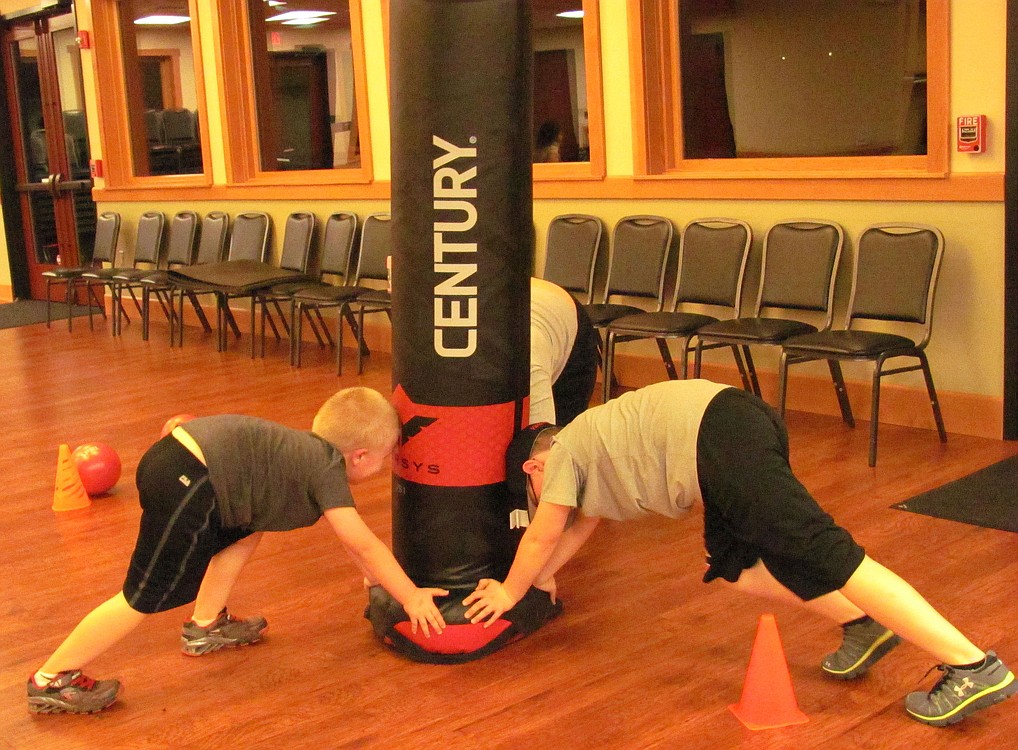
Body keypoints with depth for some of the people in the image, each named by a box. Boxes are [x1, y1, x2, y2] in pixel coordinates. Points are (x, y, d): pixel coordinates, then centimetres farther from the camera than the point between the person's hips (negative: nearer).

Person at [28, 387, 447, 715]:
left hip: (172, 457, 10)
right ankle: (52, 681, 11)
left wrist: (372, 572, 41)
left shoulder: (315, 448, 22)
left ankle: (206, 627, 38)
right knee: (146, 598, 0)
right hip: (183, 487, -10)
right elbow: (363, 543, -3)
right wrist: (410, 597, 6)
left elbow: (346, 531, 36)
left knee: (244, 533, 28)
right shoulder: (328, 470, -3)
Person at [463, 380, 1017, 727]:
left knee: (824, 554, -13)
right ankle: (862, 625, 12)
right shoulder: (591, 447, 35)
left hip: (720, 437, -10)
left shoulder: (563, 452, 12)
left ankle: (973, 665, -17)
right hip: (740, 417, 10)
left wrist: (511, 590, 29)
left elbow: (542, 536, 15)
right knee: (732, 561, 20)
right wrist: (540, 577, 51)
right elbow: (582, 524, 45)